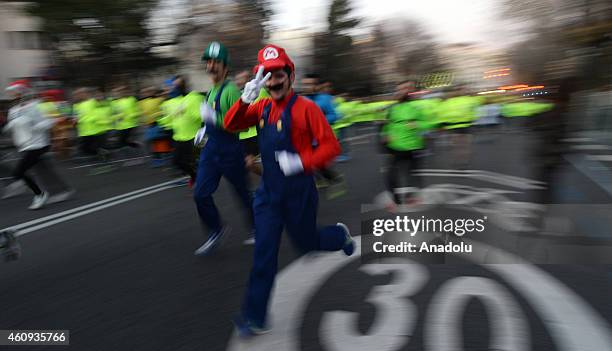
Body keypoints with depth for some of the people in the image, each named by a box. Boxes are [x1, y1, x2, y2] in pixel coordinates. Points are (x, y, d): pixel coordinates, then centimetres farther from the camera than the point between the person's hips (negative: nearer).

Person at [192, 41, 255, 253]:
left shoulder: (231, 90, -16)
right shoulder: (212, 90, 10)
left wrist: (213, 117, -27)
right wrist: (205, 129, 13)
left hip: (230, 152, -7)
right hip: (210, 150, 7)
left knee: (243, 193, 10)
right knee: (201, 194, 2)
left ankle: (255, 228, 33)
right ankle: (216, 231, 21)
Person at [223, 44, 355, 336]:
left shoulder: (305, 108, -13)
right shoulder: (262, 107, 5)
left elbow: (331, 146, -15)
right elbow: (231, 125, -5)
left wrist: (301, 162, -26)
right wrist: (246, 99, -19)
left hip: (298, 191, -4)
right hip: (268, 191, 5)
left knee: (306, 242, 16)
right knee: (263, 253, 3)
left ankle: (340, 235, 49)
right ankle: (255, 318, 14)